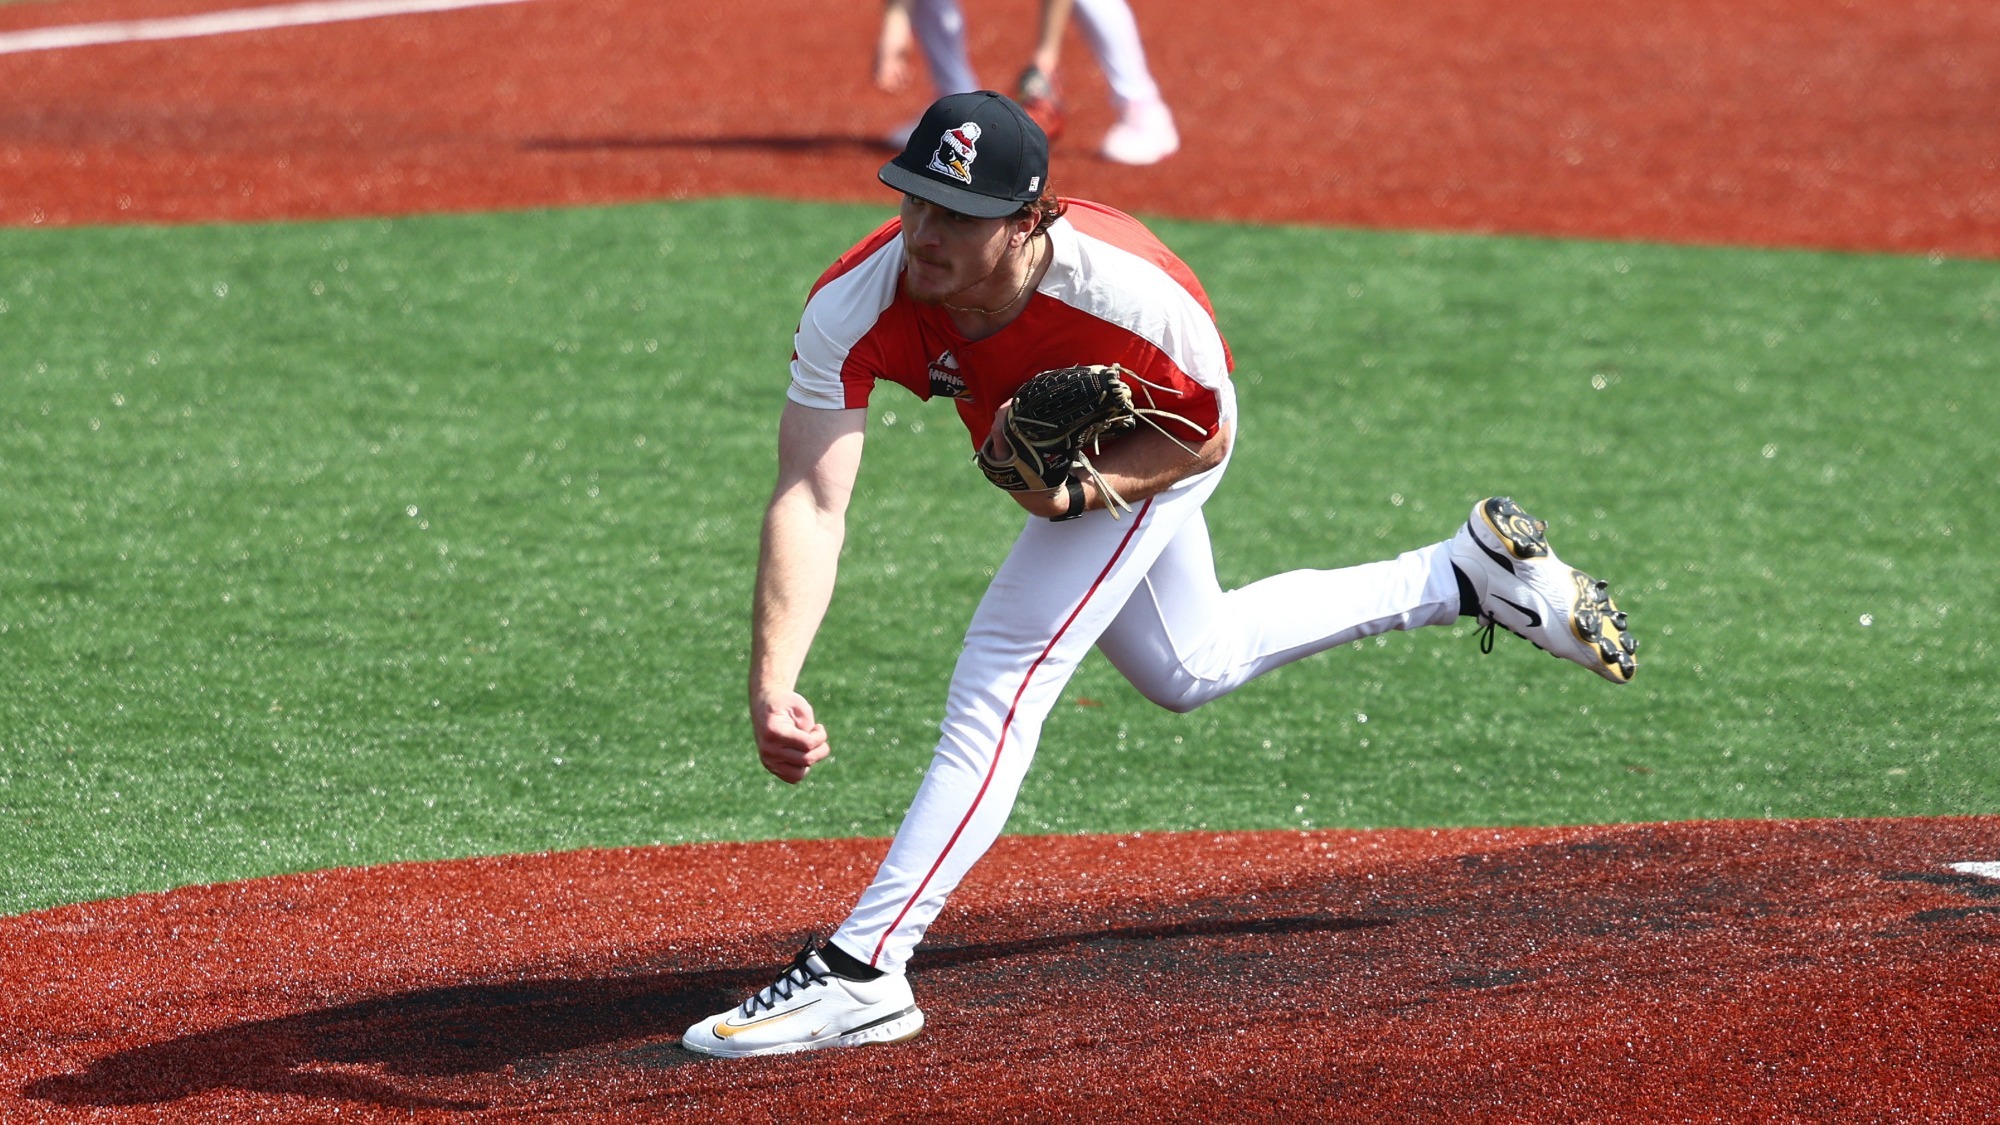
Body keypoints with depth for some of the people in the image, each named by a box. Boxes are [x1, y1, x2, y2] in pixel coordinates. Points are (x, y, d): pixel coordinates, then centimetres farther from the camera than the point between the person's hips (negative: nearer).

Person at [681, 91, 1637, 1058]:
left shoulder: (1129, 290, -42)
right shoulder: (853, 308, -37)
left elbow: (1202, 436, -22)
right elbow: (811, 502, -43)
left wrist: (1073, 491, -40)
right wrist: (772, 688, -55)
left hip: (1153, 452, -6)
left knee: (1005, 672, -21)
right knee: (1189, 669, 27)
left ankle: (859, 975, -21)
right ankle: (1468, 574, 42)